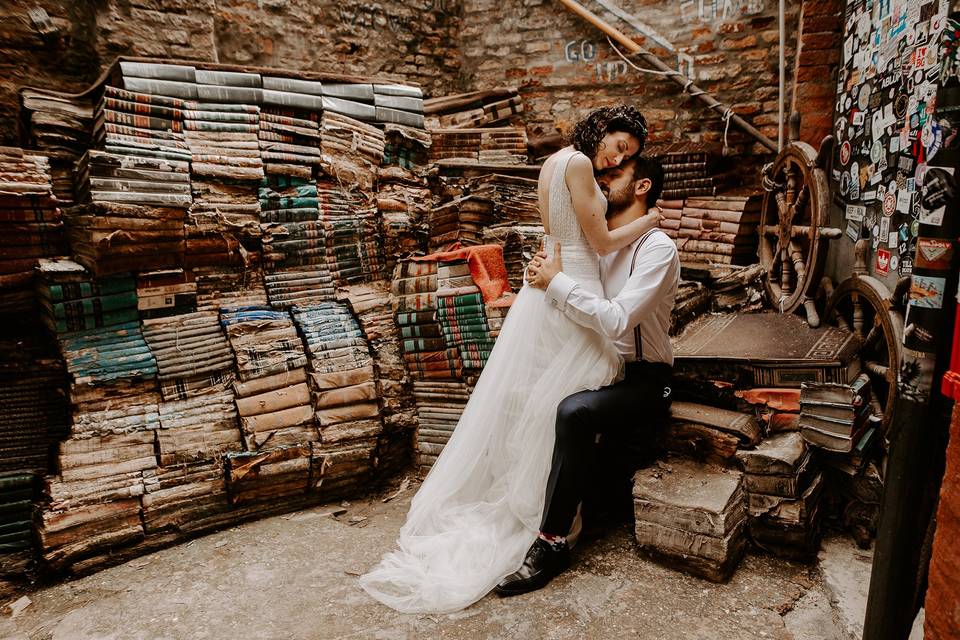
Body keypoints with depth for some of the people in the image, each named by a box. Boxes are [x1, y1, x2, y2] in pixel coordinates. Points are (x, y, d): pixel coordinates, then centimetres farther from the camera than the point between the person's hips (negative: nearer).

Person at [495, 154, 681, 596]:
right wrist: (544, 274, -5)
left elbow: (616, 321, -27)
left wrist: (556, 281, -20)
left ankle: (552, 542, -23)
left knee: (573, 412, -33)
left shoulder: (657, 248, -14)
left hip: (644, 378, -8)